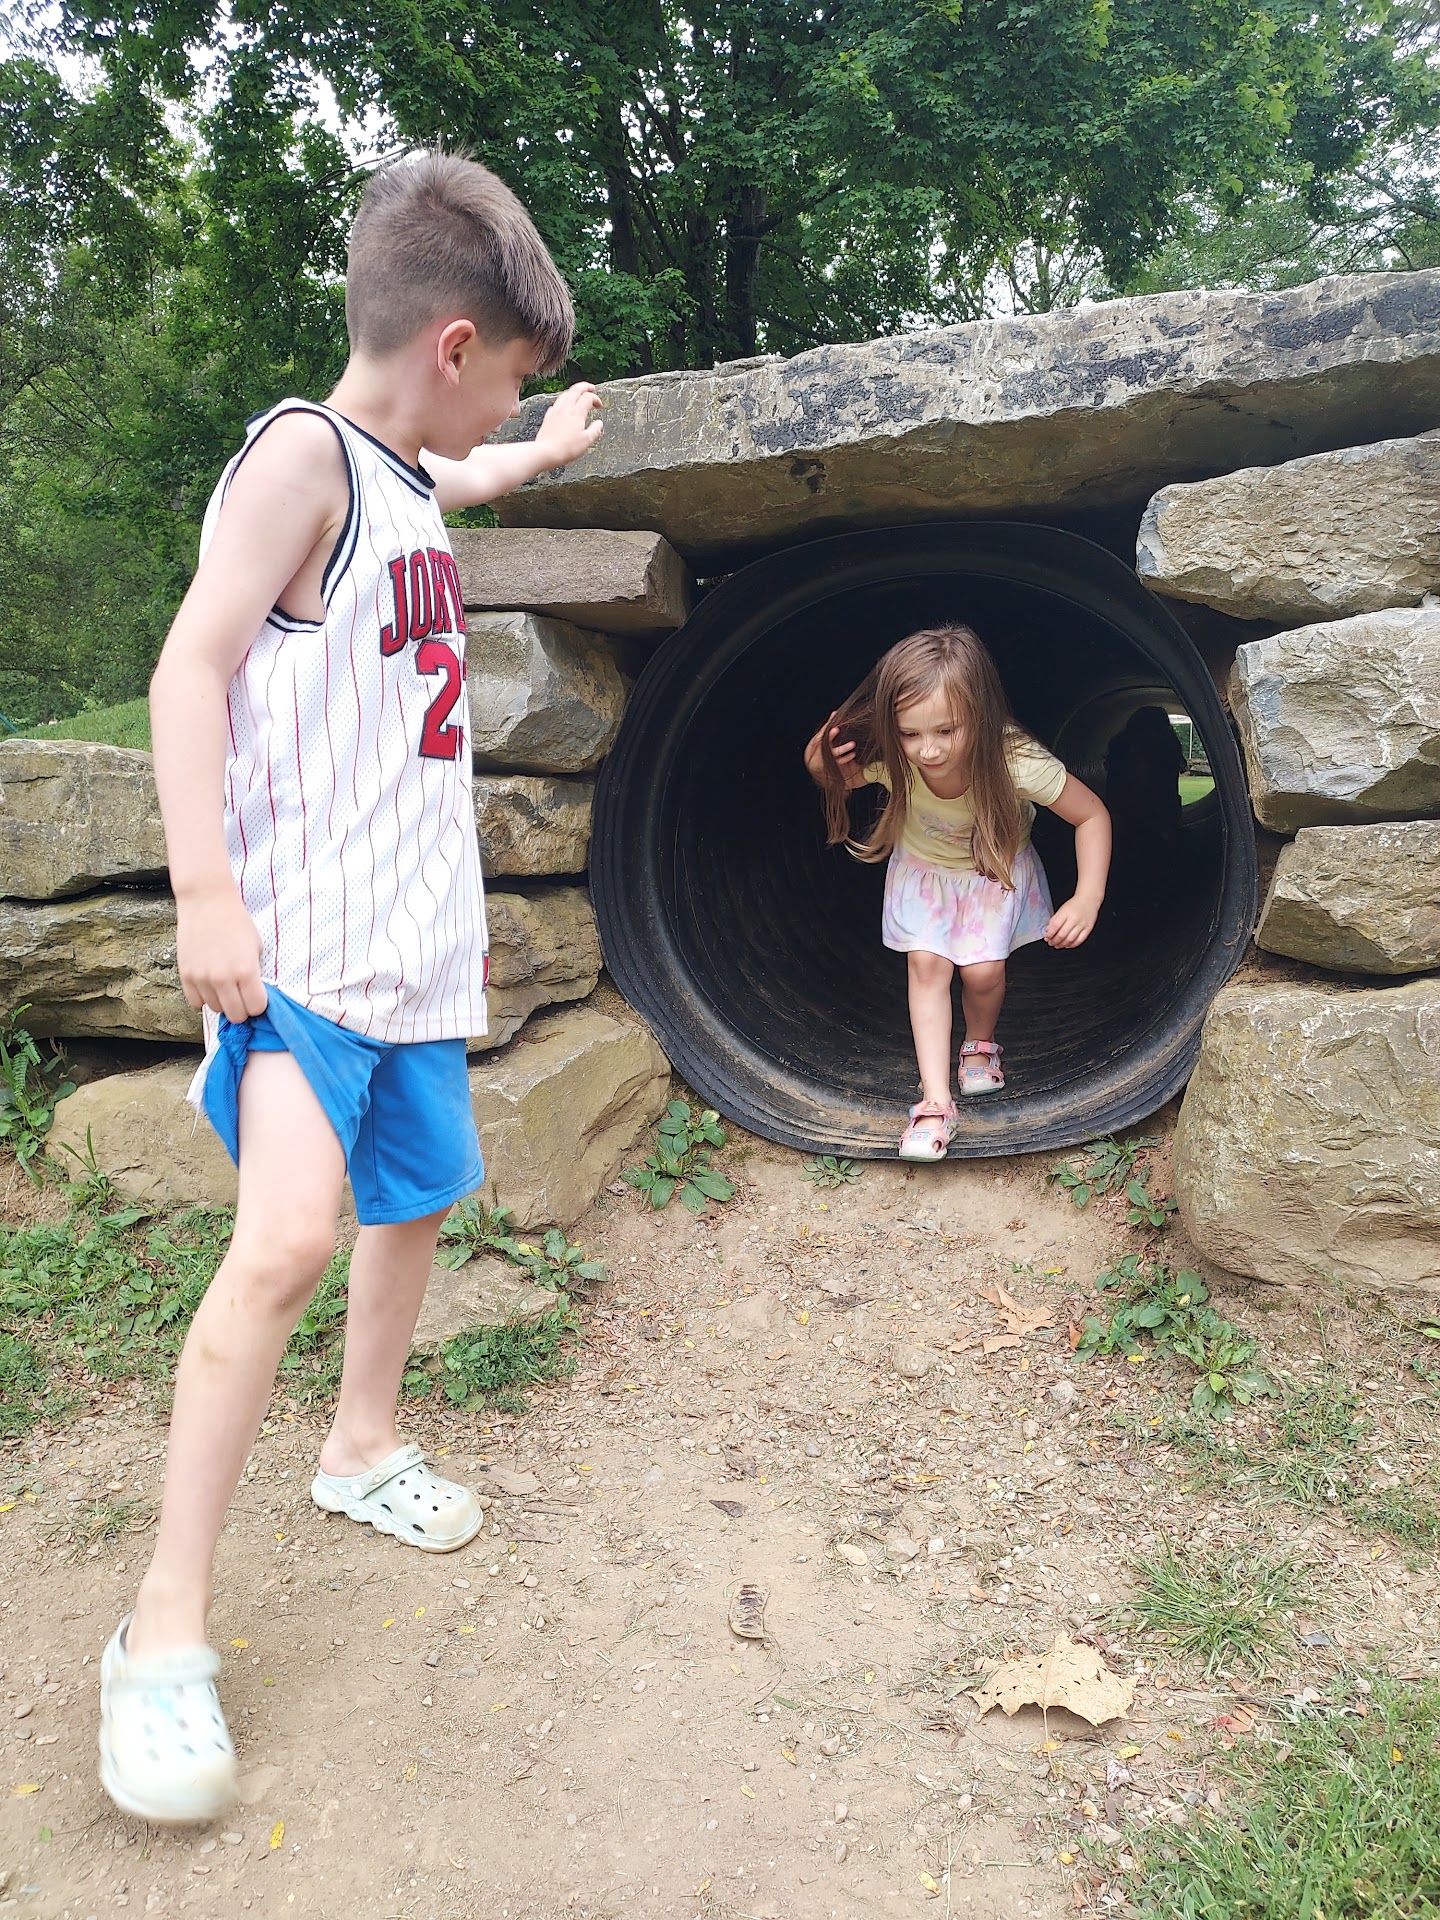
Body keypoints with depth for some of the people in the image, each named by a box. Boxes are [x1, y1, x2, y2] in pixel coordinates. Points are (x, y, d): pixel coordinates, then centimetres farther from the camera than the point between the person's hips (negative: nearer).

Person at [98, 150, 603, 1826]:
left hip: (417, 943, 10)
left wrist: (549, 447, 58)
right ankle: (163, 1634, -6)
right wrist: (206, 890, -25)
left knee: (420, 1193, 17)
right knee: (288, 1234, -20)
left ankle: (360, 1449, 40)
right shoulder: (304, 451, -9)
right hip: (304, 940, -9)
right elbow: (192, 663, -18)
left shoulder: (406, 477, 17)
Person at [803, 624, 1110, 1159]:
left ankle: (980, 1043, 27)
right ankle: (936, 1101, -4)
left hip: (995, 869, -1)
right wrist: (820, 768, -35)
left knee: (982, 970, -9)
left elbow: (1093, 816, -26)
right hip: (922, 868, 1)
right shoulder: (886, 761, -34)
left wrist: (1087, 899, -37)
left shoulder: (1018, 761, -40)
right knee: (926, 964, -11)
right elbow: (839, 781, -10)